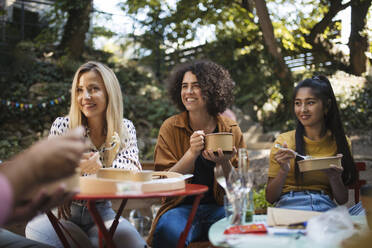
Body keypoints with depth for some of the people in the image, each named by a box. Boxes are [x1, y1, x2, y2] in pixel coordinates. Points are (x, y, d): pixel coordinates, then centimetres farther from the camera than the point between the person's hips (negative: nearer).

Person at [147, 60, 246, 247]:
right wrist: (192, 152, -21)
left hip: (220, 207, 2)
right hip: (181, 207, -1)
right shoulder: (171, 127, 0)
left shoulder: (231, 129, 3)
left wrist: (224, 163, -17)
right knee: (170, 233, -34)